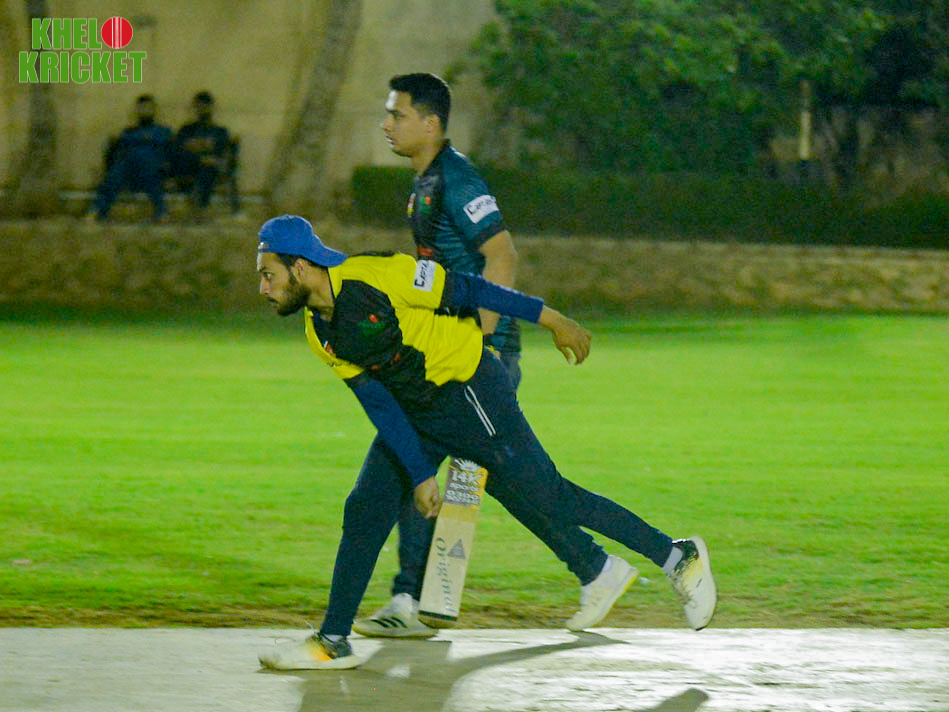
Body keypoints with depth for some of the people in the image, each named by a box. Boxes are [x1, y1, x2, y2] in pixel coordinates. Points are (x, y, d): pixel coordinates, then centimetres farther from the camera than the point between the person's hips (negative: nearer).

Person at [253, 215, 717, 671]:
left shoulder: (377, 277, -24)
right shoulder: (320, 335, -2)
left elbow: (465, 290, -16)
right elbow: (379, 406, -1)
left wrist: (552, 321, -10)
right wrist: (421, 476, -7)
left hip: (470, 392, -7)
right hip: (413, 413, 7)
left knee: (543, 498, -3)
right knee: (365, 511, 1)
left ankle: (678, 558, 7)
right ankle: (332, 641, 11)